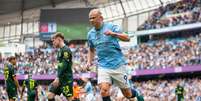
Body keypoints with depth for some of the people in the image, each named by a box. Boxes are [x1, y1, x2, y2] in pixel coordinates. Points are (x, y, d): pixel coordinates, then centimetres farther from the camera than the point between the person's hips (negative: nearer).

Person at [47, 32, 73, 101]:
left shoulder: (66, 50, -12)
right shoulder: (60, 50, 17)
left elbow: (64, 65, -20)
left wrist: (58, 78, -22)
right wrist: (58, 78, 18)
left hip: (66, 78, -9)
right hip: (60, 78, 9)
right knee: (50, 95, 2)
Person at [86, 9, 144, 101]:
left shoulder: (111, 27, -5)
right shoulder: (90, 34, 9)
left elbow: (127, 38, -15)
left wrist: (113, 34, -31)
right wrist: (89, 61, 9)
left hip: (118, 65, -3)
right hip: (103, 66, 3)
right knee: (104, 90, -22)